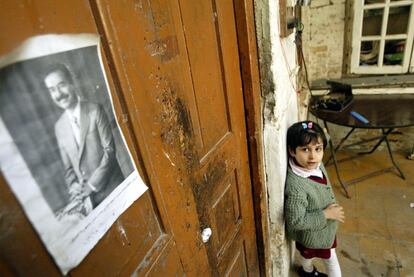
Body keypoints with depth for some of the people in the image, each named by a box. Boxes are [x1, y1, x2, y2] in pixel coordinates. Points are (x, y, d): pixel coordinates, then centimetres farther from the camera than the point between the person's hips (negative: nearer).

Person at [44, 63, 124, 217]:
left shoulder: (95, 110, -6)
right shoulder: (59, 127, 7)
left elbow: (109, 150, -9)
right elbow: (68, 167, 13)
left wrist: (92, 185, -11)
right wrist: (73, 187, -5)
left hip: (111, 188, -3)